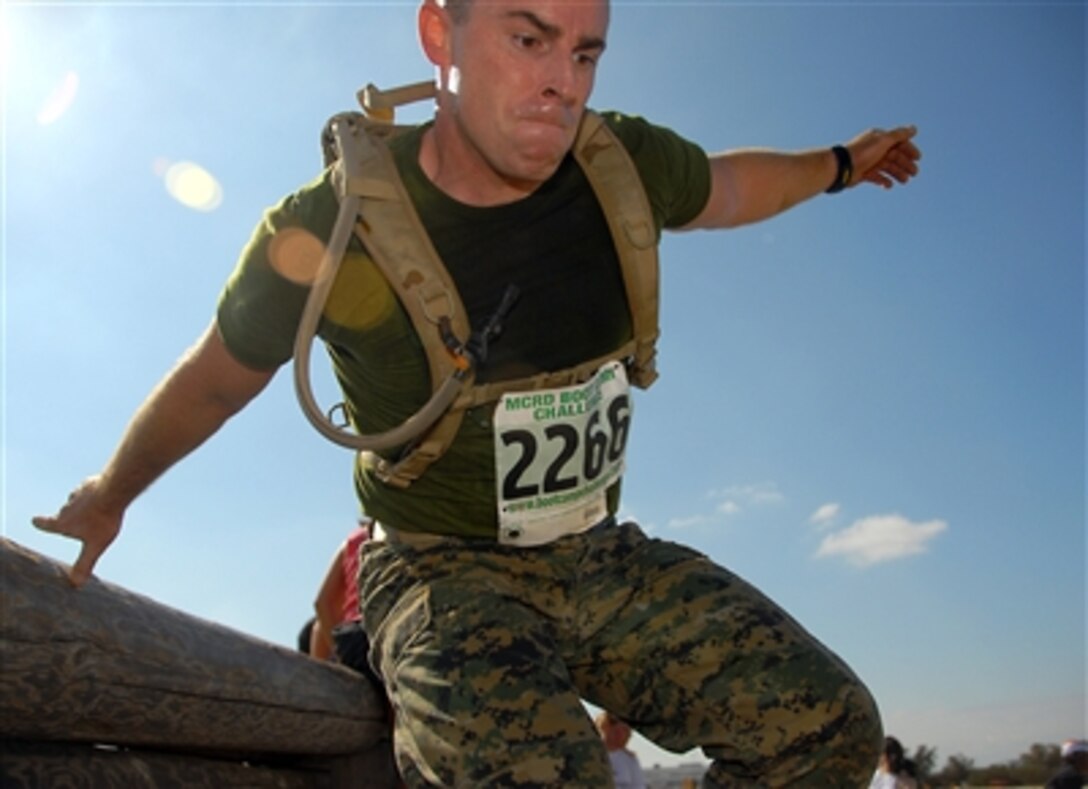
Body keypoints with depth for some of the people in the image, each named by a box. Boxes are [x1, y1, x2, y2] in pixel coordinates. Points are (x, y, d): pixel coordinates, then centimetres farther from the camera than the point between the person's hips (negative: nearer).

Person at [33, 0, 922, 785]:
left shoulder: (628, 165, -7)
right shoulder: (331, 231, -16)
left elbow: (725, 186, 18)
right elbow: (212, 381, 2)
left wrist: (838, 163, 35)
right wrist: (111, 492, 19)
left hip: (605, 560, 5)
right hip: (447, 571, -4)